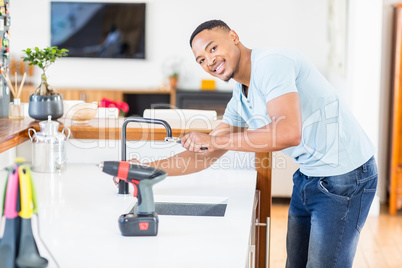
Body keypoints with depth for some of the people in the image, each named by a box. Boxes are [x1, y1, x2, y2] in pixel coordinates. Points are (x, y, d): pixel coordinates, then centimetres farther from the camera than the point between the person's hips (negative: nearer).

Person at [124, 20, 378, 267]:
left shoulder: (271, 62, -18)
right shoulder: (240, 100, 10)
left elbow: (289, 133, -31)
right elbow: (205, 156, 13)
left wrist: (216, 140, -25)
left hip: (344, 175, -9)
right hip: (308, 176, 9)